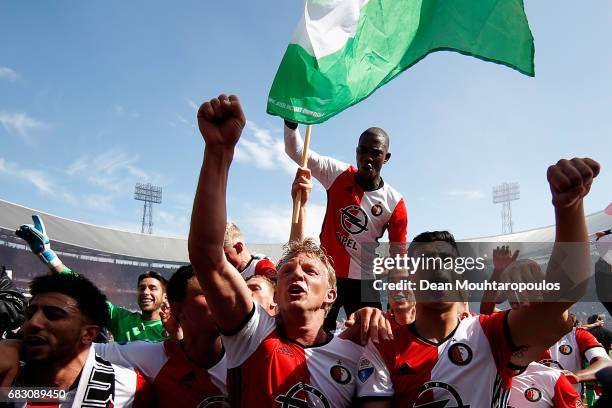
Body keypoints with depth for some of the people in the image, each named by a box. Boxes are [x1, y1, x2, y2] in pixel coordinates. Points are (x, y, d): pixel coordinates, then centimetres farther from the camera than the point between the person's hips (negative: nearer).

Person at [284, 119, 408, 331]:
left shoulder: (395, 203, -6)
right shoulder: (337, 174, -4)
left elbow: (398, 256, -1)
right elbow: (295, 151, -10)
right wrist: (291, 119, -29)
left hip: (363, 281, 0)